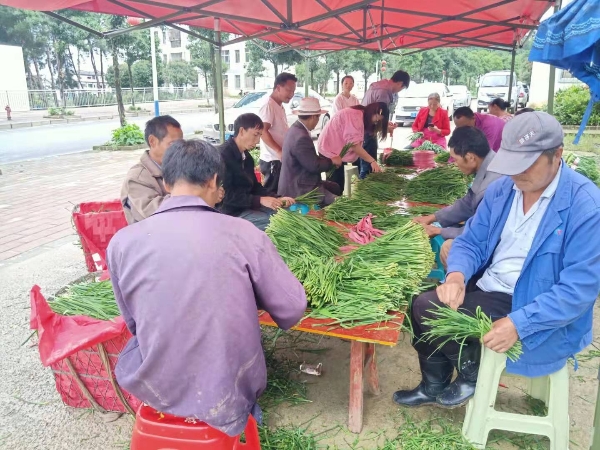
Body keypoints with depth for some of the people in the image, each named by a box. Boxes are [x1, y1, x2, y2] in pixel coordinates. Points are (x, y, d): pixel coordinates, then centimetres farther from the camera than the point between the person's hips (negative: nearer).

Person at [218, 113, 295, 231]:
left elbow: (254, 186, 17)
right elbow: (226, 195, -23)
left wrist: (277, 199, 1)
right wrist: (260, 200, -26)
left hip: (247, 206, 9)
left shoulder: (247, 157, 11)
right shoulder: (223, 155, -18)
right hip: (230, 212, -9)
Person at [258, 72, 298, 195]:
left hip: (281, 159, 9)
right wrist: (279, 151, -30)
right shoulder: (268, 106, -13)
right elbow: (263, 131, -23)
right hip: (273, 160, -9)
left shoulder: (280, 107, 17)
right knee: (271, 194, -4)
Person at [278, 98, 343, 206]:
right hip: (300, 191, -11)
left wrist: (329, 160, 6)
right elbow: (314, 166, -24)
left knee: (335, 188, 21)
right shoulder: (301, 137, -25)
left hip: (298, 183, 11)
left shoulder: (296, 129, 7)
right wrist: (332, 161, -8)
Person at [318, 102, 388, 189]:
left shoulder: (361, 116, 11)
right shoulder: (354, 115, -21)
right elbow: (354, 144, -28)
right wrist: (372, 161, -28)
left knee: (339, 185, 14)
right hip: (330, 150, -10)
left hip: (336, 150, 10)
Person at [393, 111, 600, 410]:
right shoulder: (502, 188, 0)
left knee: (431, 314, -19)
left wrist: (519, 324, -32)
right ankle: (433, 386, 19)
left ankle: (474, 375, 13)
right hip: (487, 289, 7)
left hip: (541, 318, -7)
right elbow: (471, 242, 4)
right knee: (424, 306, -7)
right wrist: (457, 275, -18)